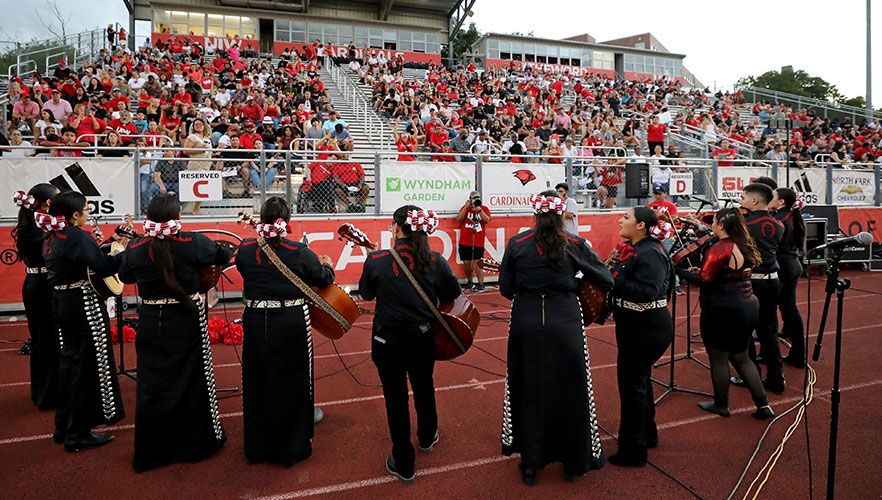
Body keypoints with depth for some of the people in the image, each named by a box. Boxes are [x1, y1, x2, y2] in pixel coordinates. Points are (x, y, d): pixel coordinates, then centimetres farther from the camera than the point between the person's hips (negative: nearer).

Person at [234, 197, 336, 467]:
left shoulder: (245, 250, -6)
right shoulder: (299, 252, -13)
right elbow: (323, 278, 0)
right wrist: (328, 265, 22)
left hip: (255, 324, 3)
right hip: (292, 326, -3)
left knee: (257, 384, 17)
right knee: (291, 385, 10)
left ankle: (256, 447, 32)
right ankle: (290, 449, 23)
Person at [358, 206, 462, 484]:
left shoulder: (376, 260, -16)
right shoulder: (435, 262, -13)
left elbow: (365, 294, 0)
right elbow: (453, 292, 1)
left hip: (387, 341, -2)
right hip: (423, 339, 2)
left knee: (395, 398, 11)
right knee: (424, 389, 25)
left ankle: (403, 465, 23)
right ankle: (427, 438, 50)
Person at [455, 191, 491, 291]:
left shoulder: (484, 208, 8)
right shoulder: (465, 207, 9)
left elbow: (487, 220, -7)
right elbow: (458, 219, -4)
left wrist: (479, 209, -16)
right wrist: (466, 207, -10)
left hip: (478, 242, -2)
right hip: (465, 241, 2)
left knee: (477, 262, -10)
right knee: (466, 262, 6)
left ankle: (480, 283, -5)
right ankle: (469, 281, 23)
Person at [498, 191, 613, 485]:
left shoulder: (516, 244, -2)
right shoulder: (574, 244, -3)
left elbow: (506, 290, 2)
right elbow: (606, 281, 1)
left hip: (526, 323, 1)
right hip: (565, 323, 0)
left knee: (529, 391, 14)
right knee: (570, 390, 14)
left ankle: (530, 465, 27)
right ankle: (573, 464, 28)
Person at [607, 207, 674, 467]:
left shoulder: (649, 254, -21)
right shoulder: (636, 250, 10)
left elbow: (647, 291, -30)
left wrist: (614, 279, -28)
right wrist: (612, 271, -2)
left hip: (646, 330, -11)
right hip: (637, 326, 11)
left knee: (632, 382, -1)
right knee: (639, 378, 22)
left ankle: (632, 452, 12)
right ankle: (647, 435, 41)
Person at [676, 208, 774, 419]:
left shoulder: (719, 249, -20)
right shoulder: (743, 247, 8)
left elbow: (704, 281, -21)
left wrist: (678, 270, -14)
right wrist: (702, 269, 12)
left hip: (723, 312, -9)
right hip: (749, 308, 9)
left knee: (718, 359, 8)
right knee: (740, 357, 20)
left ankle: (721, 405, 23)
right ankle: (763, 405, 20)